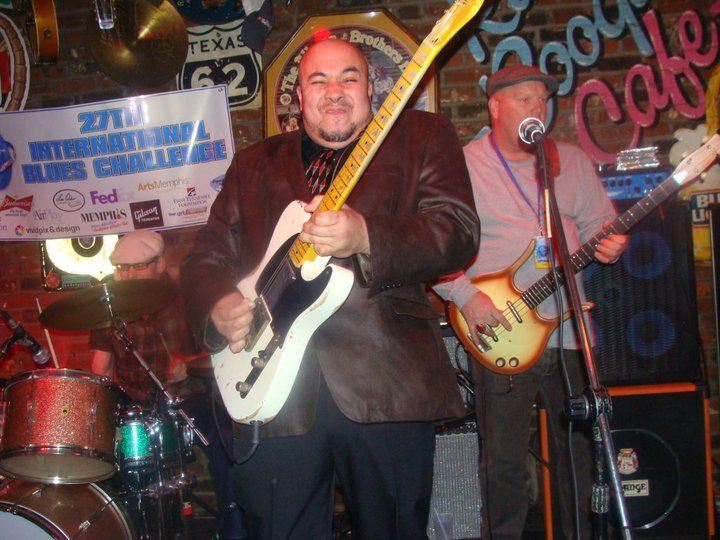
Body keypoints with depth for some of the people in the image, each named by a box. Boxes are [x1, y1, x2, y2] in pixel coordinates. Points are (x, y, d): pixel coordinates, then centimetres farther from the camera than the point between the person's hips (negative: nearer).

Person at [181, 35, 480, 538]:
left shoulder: (421, 137, 7)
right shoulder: (254, 164, 18)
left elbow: (459, 231, -7)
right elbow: (207, 254, 16)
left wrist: (364, 237, -23)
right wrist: (218, 306, -7)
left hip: (386, 382, -2)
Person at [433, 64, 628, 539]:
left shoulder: (573, 162, 13)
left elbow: (600, 223, 15)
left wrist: (610, 244, -7)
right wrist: (465, 295, -14)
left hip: (570, 334, 4)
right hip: (501, 338, -3)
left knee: (581, 451, 10)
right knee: (504, 459, 3)